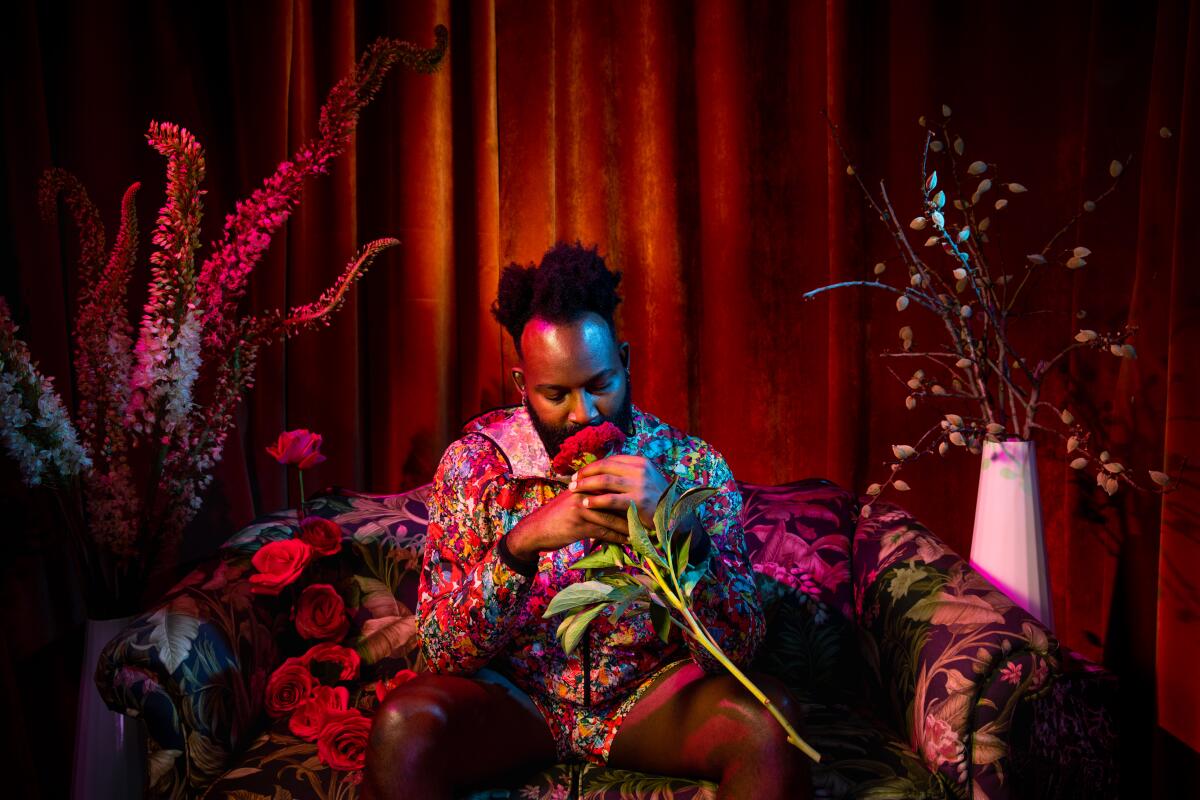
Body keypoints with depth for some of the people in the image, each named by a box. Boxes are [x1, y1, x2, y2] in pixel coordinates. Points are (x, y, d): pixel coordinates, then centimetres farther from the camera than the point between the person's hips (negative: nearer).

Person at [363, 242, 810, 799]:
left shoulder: (694, 467, -11)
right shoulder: (475, 461, -10)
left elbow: (737, 649, -16)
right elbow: (442, 650, -13)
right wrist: (520, 544, -31)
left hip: (649, 696, 1)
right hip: (511, 696, 0)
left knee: (768, 720, -27)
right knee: (403, 724, -29)